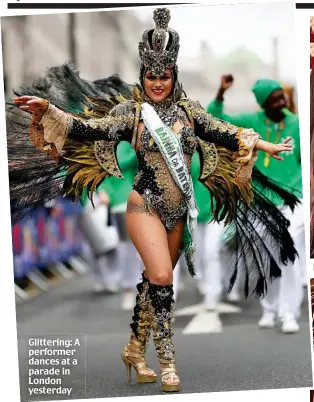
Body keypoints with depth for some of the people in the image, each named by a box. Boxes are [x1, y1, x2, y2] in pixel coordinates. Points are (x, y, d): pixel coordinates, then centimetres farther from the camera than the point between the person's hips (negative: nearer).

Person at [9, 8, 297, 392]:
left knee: (155, 280, 10)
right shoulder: (130, 110, -7)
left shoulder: (187, 109, 6)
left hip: (179, 212, 5)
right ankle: (167, 360, -7)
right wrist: (47, 109, -31)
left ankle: (135, 349, 24)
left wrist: (266, 146, 15)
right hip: (146, 206, -5)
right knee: (161, 278, -16)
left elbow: (223, 133, 13)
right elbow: (89, 128, -17)